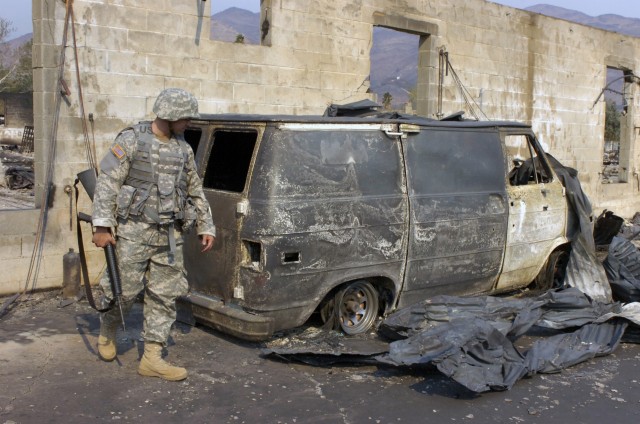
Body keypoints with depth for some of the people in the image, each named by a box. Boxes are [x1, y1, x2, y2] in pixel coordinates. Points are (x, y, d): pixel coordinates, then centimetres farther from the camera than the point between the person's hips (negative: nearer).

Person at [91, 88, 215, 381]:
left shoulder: (184, 149, 13)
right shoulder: (131, 140, -3)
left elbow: (196, 192, 20)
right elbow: (107, 183, -8)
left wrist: (206, 227, 16)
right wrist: (102, 225, -14)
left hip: (169, 236, 5)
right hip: (134, 232, -5)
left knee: (164, 296, 4)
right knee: (124, 290, 1)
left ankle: (152, 358, 12)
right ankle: (107, 331, 32)